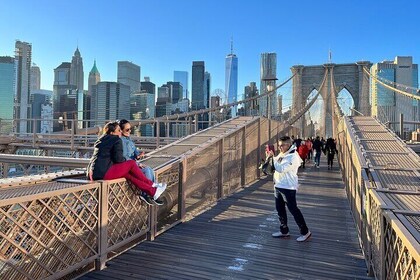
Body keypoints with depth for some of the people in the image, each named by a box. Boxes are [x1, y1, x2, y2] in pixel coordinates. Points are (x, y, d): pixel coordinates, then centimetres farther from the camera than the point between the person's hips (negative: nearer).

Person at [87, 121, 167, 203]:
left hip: (94, 174, 9)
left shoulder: (100, 140, 23)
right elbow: (118, 158, -9)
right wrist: (125, 160, 11)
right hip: (104, 173, -9)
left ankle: (153, 192, 9)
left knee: (128, 174, 11)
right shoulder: (117, 140, -3)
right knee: (131, 163, 2)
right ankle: (151, 184, 12)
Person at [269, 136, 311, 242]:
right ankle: (284, 231, 27)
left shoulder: (293, 157, -18)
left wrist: (273, 158, -16)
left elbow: (281, 169, -25)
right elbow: (276, 167, 17)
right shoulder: (282, 154, 10)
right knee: (280, 209, 14)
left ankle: (305, 232, 13)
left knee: (293, 210, -1)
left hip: (288, 188, -9)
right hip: (278, 186, 9)